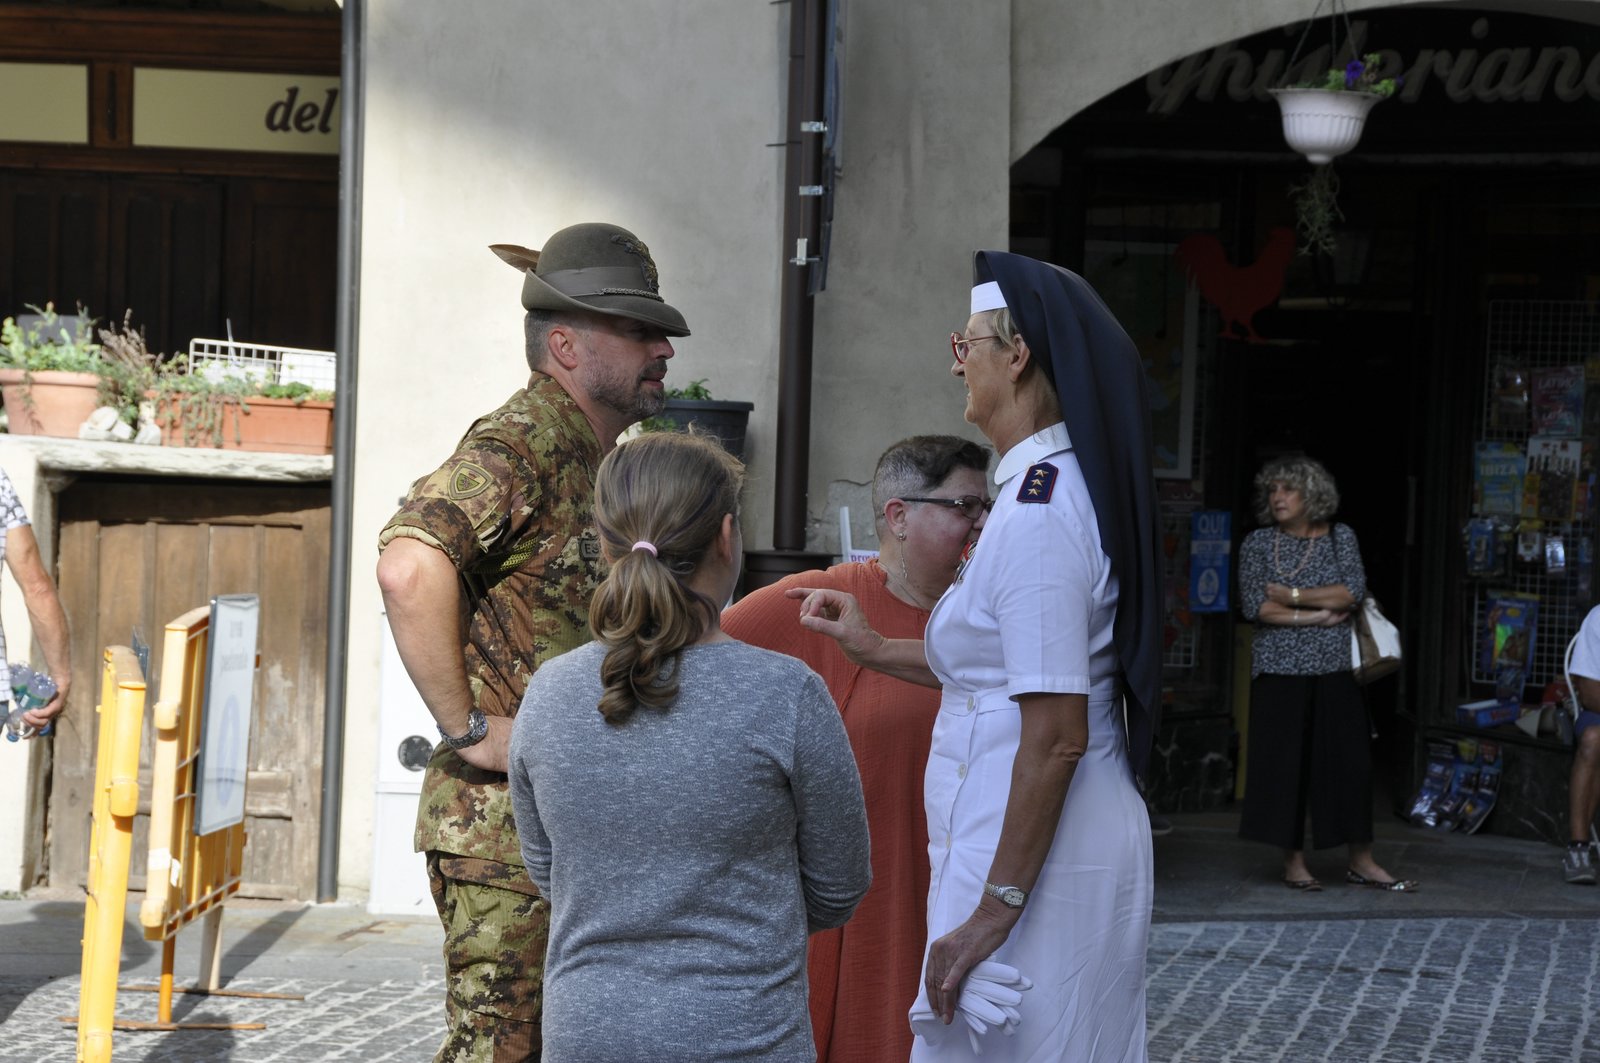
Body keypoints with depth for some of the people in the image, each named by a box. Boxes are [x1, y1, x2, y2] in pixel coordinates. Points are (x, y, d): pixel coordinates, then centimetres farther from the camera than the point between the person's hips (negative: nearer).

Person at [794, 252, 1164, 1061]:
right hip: (1090, 835, 11)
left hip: (1035, 852, -11)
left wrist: (993, 913, -22)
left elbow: (1057, 735, -24)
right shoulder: (1062, 488, 12)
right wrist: (875, 650, 25)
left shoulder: (1036, 516, -21)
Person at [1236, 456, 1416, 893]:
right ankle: (1294, 862, 5)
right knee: (1284, 762, -3)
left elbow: (1353, 590, -7)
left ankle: (1361, 861, 7)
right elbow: (1254, 605, -8)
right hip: (1280, 670, -1)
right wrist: (1315, 615, -11)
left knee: (1349, 759, 0)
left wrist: (1293, 597, -11)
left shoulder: (1339, 537, 8)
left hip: (1334, 668, 1)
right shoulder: (1258, 543, 5)